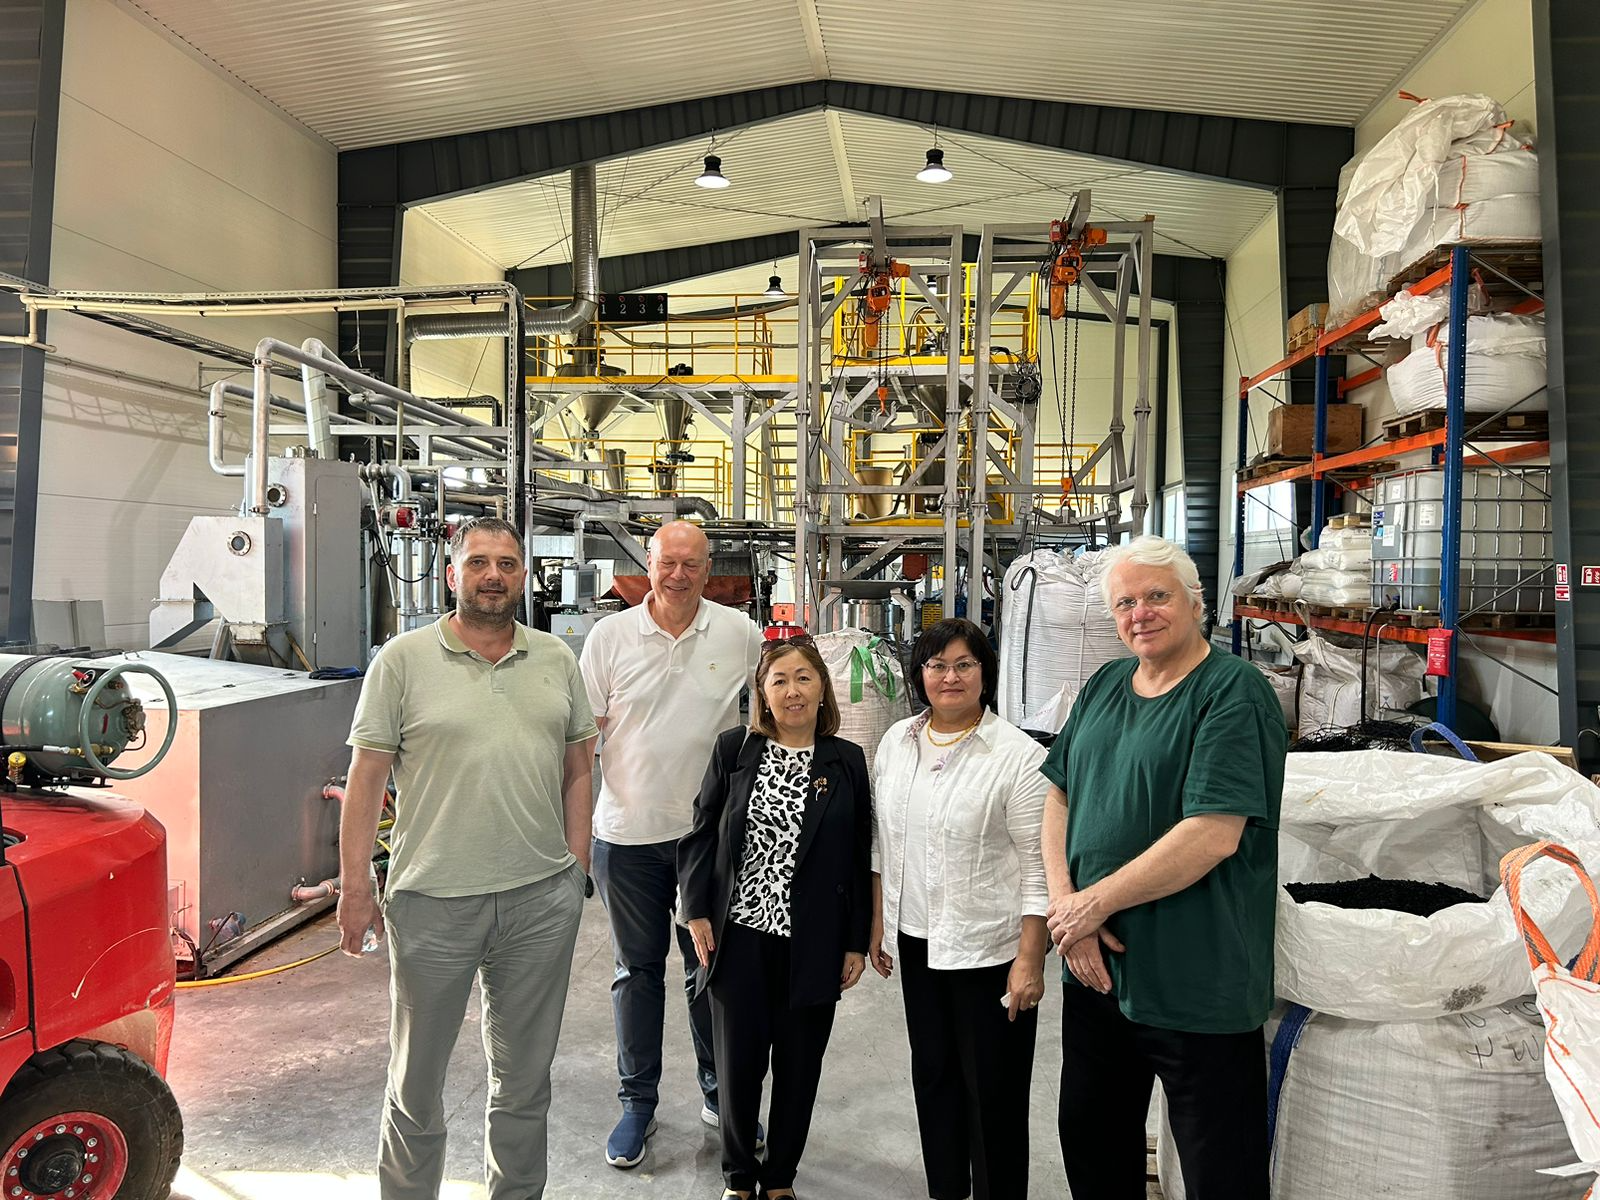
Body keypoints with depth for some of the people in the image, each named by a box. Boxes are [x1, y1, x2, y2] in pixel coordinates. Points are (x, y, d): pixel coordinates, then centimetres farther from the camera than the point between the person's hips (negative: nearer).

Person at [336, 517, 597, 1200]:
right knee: (416, 1079, 14)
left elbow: (578, 768, 11)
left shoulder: (556, 660, 6)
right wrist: (354, 889, -5)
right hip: (433, 900, -2)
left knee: (526, 1077, 17)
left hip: (542, 900, 3)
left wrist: (574, 867, 6)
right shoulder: (402, 661, -4)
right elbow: (366, 779, -3)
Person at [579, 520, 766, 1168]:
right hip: (627, 833, 0)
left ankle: (719, 1092, 32)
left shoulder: (740, 634, -2)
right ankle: (637, 1102, 29)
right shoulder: (609, 636, -3)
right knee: (637, 969, 13)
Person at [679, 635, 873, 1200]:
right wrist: (698, 914, -3)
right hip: (740, 936, 0)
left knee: (798, 1066, 12)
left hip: (812, 943, 0)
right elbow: (702, 834, 3)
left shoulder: (847, 761, 0)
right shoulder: (733, 749, -1)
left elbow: (859, 857, 2)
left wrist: (857, 941, 2)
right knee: (738, 1062, 8)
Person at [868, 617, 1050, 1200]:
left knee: (993, 1087, 7)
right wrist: (879, 922, 13)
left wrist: (1029, 961, -15)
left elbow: (1038, 866, -13)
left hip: (991, 949, -5)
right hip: (918, 939, 6)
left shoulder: (1018, 755, -14)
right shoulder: (896, 742, 4)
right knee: (933, 1073, 19)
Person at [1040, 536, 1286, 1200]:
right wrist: (1065, 903, -7)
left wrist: (1094, 903, -17)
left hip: (1196, 989, -7)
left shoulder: (1235, 693, -14)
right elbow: (1060, 798, 9)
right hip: (1095, 970, 7)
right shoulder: (1103, 686, 8)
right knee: (1091, 1144, 22)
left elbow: (1213, 835, -23)